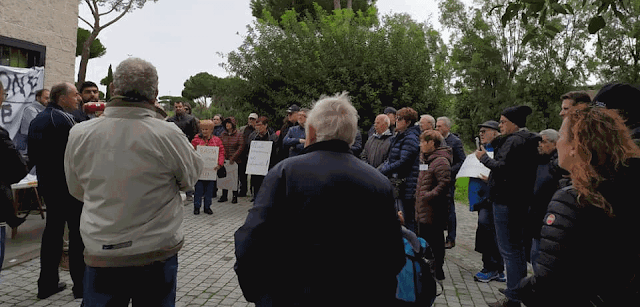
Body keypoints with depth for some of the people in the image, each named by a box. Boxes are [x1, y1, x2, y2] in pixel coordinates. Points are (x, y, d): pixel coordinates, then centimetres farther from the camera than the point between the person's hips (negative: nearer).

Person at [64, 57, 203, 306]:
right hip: (157, 253, -1)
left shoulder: (79, 134, -8)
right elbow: (191, 178, 0)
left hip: (100, 255, 2)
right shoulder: (168, 135, -18)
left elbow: (77, 190, 8)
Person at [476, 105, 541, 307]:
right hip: (521, 201, 11)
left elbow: (502, 167, -25)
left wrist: (484, 158, -11)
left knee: (509, 250, -4)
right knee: (518, 248, 20)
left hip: (506, 202, -11)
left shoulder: (513, 141, -16)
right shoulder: (528, 140, 15)